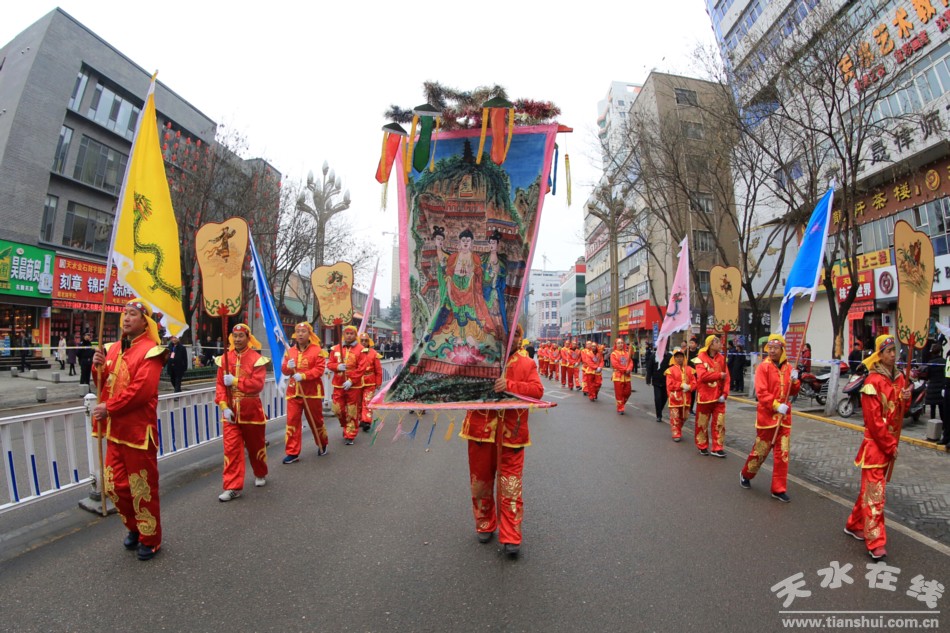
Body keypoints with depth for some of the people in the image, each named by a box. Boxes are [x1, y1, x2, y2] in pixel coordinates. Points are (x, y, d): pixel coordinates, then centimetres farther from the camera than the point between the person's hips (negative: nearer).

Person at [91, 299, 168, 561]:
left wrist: (109, 408, -14)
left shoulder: (150, 350, -12)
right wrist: (99, 367, -3)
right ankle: (134, 527, 38)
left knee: (143, 488, 3)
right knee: (114, 485, 16)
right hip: (115, 429, 8)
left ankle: (150, 539, 20)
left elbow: (142, 389, -20)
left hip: (138, 429, -7)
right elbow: (104, 384, 15)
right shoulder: (114, 349, 12)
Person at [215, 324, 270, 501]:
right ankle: (232, 487, 7)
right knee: (231, 448, -1)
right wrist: (224, 406, -11)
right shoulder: (224, 359, 1)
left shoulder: (257, 359, -10)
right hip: (231, 410, 2)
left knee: (255, 445, 13)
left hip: (251, 410, -2)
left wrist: (235, 381, -22)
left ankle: (260, 474, 36)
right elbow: (220, 384, -1)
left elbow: (258, 384, -18)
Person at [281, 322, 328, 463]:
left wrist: (303, 375, -24)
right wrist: (288, 367, -15)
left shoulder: (317, 350, -6)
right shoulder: (290, 351, 7)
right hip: (293, 392, 4)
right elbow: (284, 370, 8)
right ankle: (292, 452, 9)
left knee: (316, 420, 11)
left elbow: (319, 369, -14)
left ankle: (323, 444, 34)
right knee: (292, 421, 0)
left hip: (312, 392, -3)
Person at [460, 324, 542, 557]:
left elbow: (537, 389, -11)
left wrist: (510, 385, -26)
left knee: (511, 485, 2)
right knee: (481, 480, 15)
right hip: (481, 429, 1)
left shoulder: (526, 363, 2)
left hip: (511, 432, -1)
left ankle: (511, 537, 16)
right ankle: (485, 525, 36)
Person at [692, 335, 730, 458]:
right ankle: (702, 447, 23)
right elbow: (702, 376, -22)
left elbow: (726, 377, -1)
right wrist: (719, 375, -19)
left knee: (719, 423, 5)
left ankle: (717, 448, 15)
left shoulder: (721, 358, 3)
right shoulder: (701, 358, -9)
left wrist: (725, 393, -10)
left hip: (718, 397, 4)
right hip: (705, 396, -3)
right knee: (702, 423, 8)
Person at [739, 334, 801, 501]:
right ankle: (746, 474, 30)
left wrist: (795, 381, -5)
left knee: (782, 453, 6)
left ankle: (778, 489, 16)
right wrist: (776, 406, -23)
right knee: (761, 449, 6)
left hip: (784, 416, 5)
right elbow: (761, 392, -15)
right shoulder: (763, 366, -9)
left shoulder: (788, 367, 6)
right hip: (767, 415, -4)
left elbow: (793, 392, 12)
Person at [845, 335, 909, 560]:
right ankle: (875, 543, 0)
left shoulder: (899, 378, 8)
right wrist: (890, 445, -11)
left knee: (870, 488, 16)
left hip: (890, 442, 8)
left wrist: (905, 399, -6)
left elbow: (899, 411, 14)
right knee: (875, 491, -5)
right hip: (875, 443, -7)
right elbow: (874, 419, -16)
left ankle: (854, 525, 30)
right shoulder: (873, 381, -15)